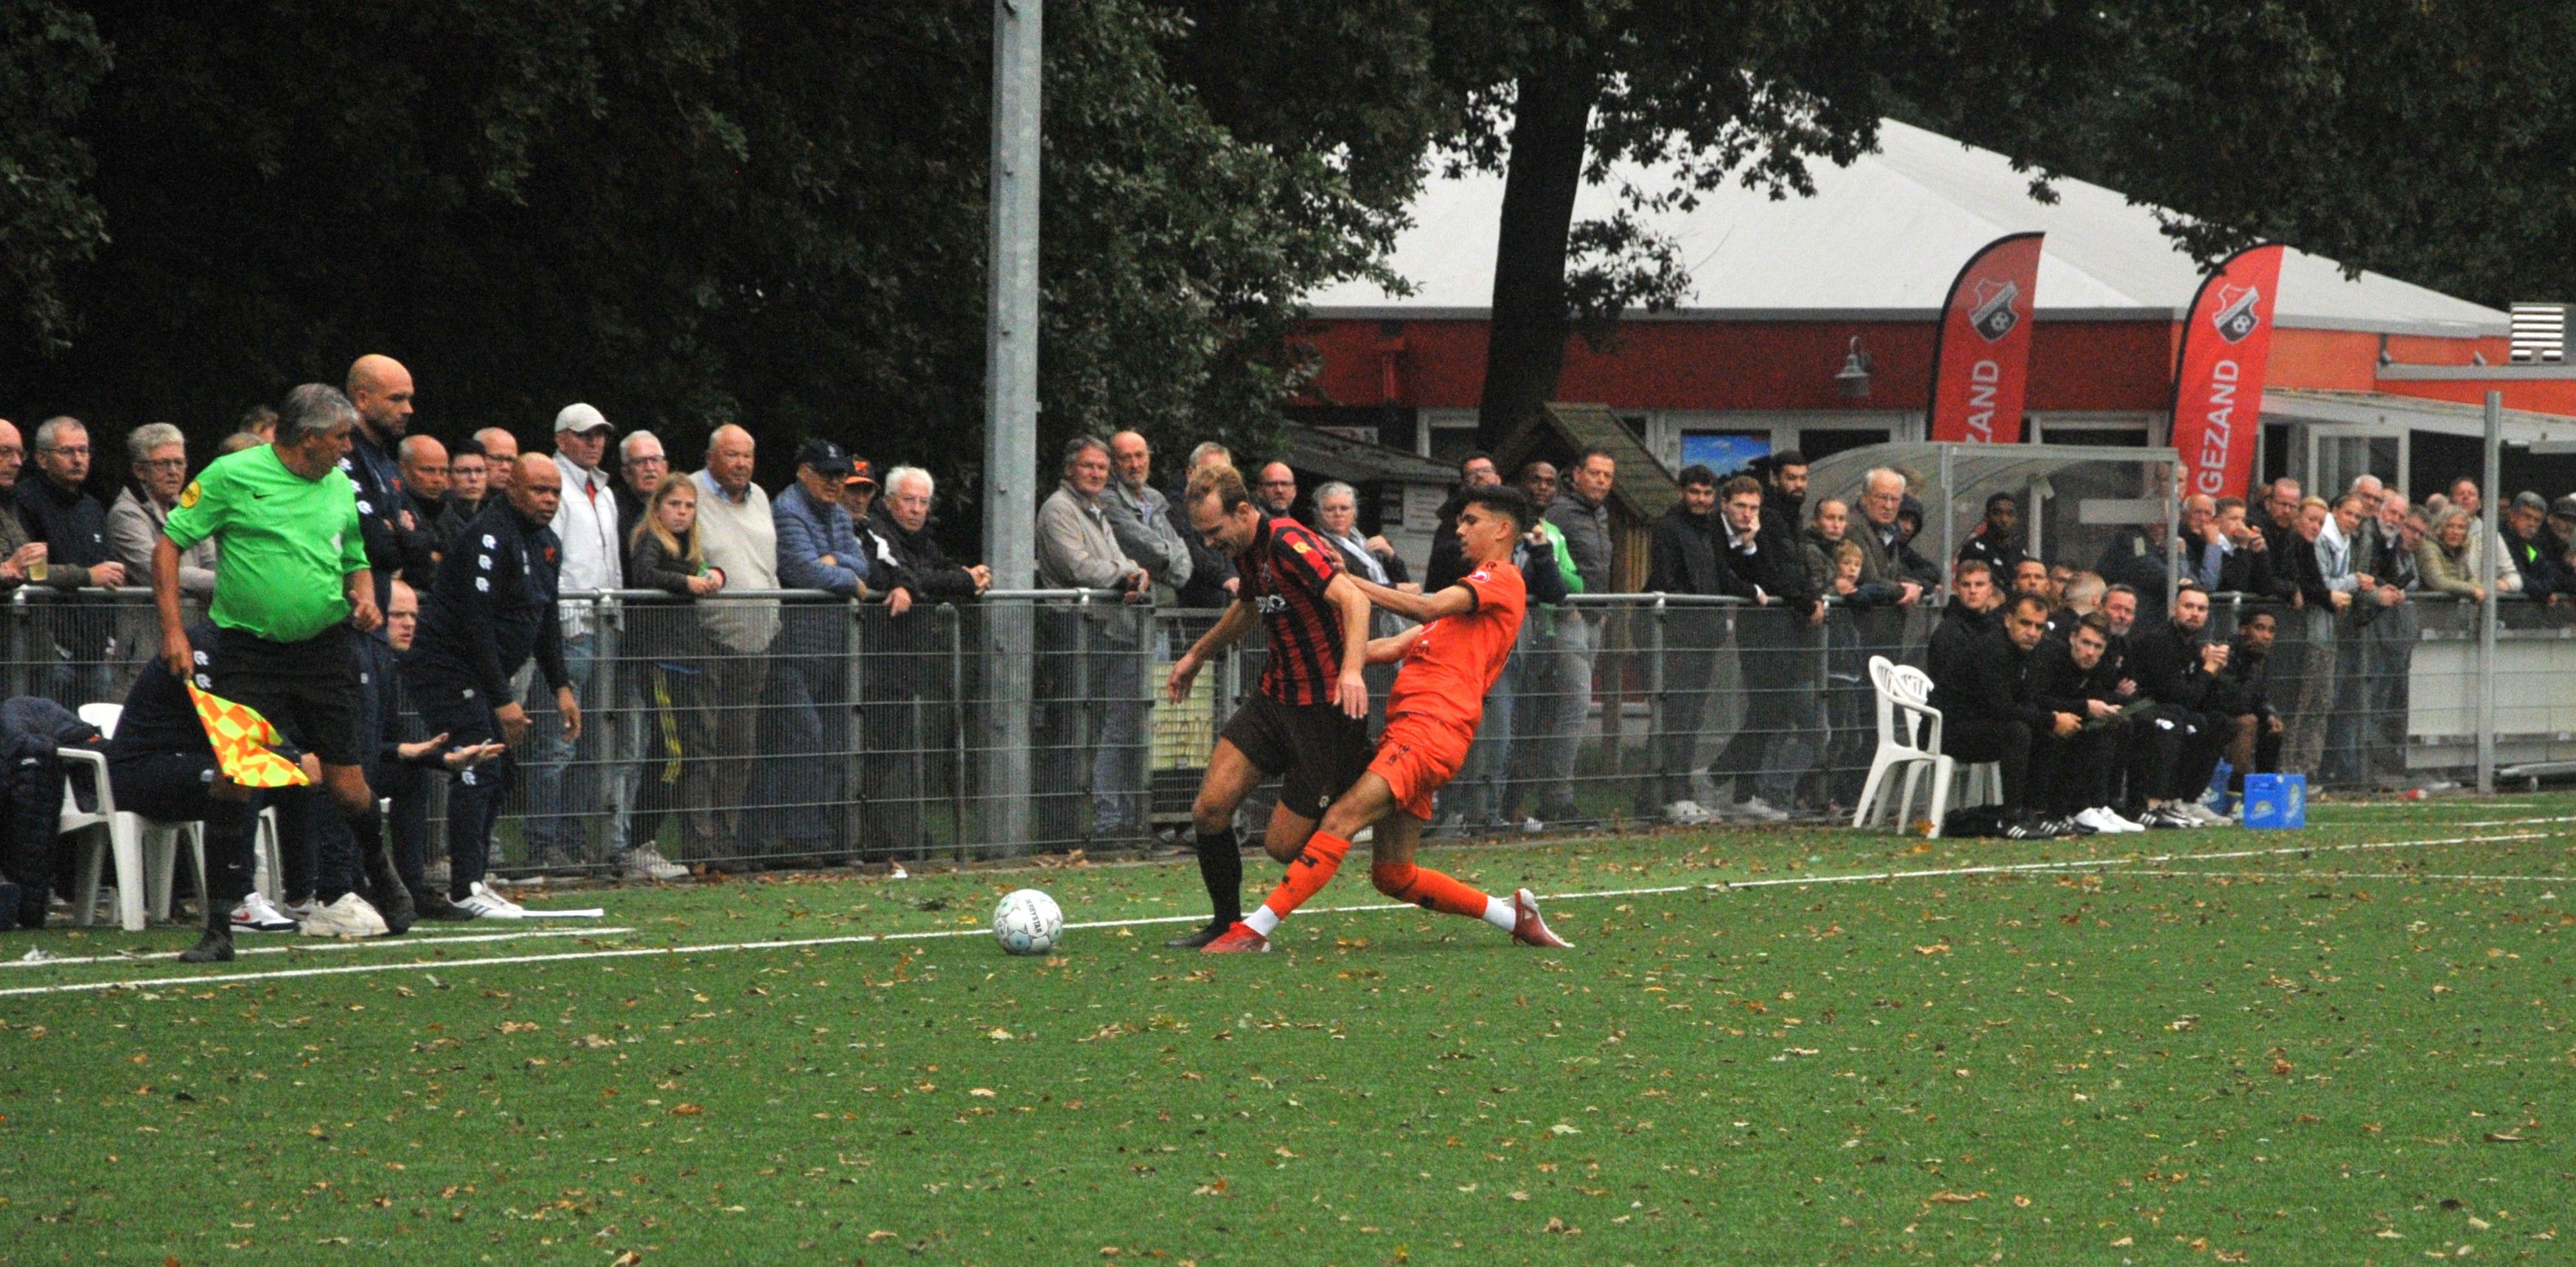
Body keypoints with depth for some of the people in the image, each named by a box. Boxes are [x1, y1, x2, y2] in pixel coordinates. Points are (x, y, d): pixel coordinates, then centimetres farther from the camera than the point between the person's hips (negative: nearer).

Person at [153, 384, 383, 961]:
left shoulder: (341, 491, 11)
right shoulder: (232, 476, -5)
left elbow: (356, 562, 25)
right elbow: (168, 544, -3)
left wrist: (364, 599, 2)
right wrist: (173, 631, -10)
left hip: (325, 649, 3)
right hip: (247, 649, -3)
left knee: (347, 786, 1)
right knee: (234, 779, -10)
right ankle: (220, 926, -4)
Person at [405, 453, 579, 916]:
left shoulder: (546, 543, 12)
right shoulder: (489, 537, -20)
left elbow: (546, 620, 22)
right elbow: (476, 623, -23)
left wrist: (561, 687, 13)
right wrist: (503, 700, -23)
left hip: (482, 673, 10)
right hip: (446, 665, -10)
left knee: (502, 772, 10)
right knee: (479, 769, -16)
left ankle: (471, 879, 16)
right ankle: (466, 889, -17)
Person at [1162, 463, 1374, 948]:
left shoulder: (1289, 544, -21)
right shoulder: (1246, 550, 7)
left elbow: (1354, 599, -33)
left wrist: (1352, 670, -47)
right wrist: (1198, 654, 40)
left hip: (1325, 705, -8)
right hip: (1274, 696, 8)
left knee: (1284, 845, -5)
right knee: (1209, 810, -5)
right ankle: (1226, 925, 12)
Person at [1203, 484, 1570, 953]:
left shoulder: (1501, 579, 2)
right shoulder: (1475, 589, 32)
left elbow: (1428, 609, -16)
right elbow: (1396, 648, 30)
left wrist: (1349, 582, -14)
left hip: (1431, 727, -10)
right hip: (1407, 726, 10)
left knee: (1344, 817, -22)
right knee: (1393, 875, 5)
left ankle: (1254, 929, -32)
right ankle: (1515, 916, 15)